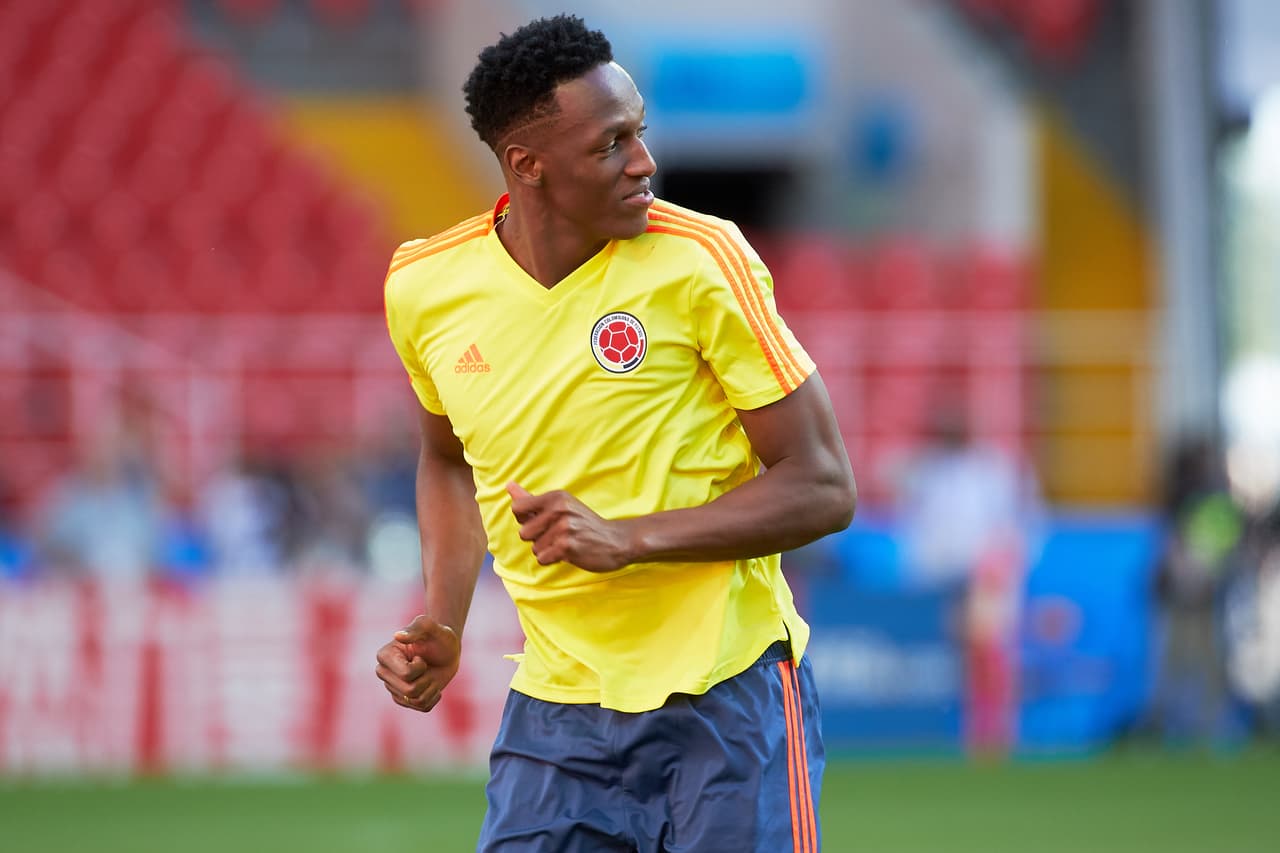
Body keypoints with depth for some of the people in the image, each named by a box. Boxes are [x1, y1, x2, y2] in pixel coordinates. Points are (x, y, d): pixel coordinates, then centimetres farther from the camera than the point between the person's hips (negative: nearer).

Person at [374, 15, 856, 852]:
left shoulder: (701, 262, -13)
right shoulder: (425, 288, -2)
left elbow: (823, 487, -11)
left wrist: (629, 539, -21)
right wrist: (442, 625, 6)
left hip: (728, 697, -3)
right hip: (556, 710, 3)